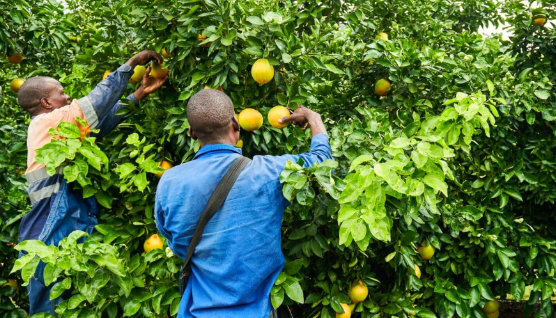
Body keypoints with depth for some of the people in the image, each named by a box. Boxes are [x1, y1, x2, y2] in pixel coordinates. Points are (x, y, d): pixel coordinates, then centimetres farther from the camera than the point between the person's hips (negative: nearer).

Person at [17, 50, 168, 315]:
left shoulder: (54, 127, 16)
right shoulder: (49, 121, -9)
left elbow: (100, 120, 8)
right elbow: (99, 101, -10)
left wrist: (141, 93, 6)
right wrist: (131, 63, -3)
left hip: (63, 224, 9)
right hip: (56, 230, -9)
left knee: (60, 302, 15)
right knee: (54, 305, 1)